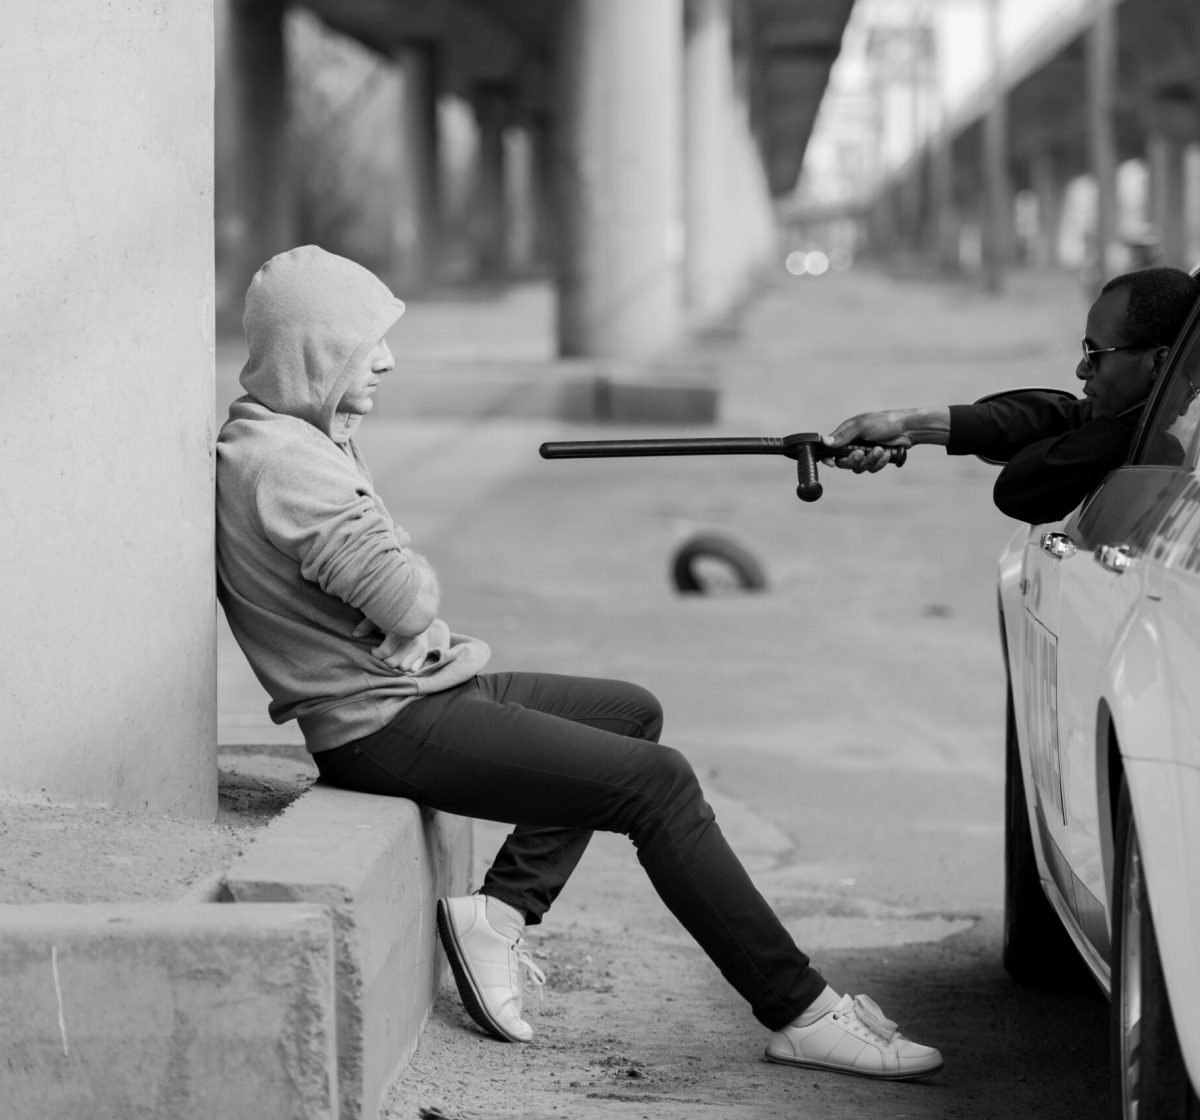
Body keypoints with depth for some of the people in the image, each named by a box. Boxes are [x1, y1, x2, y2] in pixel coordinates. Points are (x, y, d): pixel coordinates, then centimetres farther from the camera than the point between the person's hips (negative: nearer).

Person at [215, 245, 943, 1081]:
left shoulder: (301, 438, 12)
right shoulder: (278, 462, -22)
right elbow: (408, 599, -25)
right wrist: (413, 570, -3)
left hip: (413, 687, 11)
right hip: (387, 729, -11)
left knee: (631, 713, 22)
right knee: (658, 781, -13)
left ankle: (499, 912, 9)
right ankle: (800, 1012, -8)